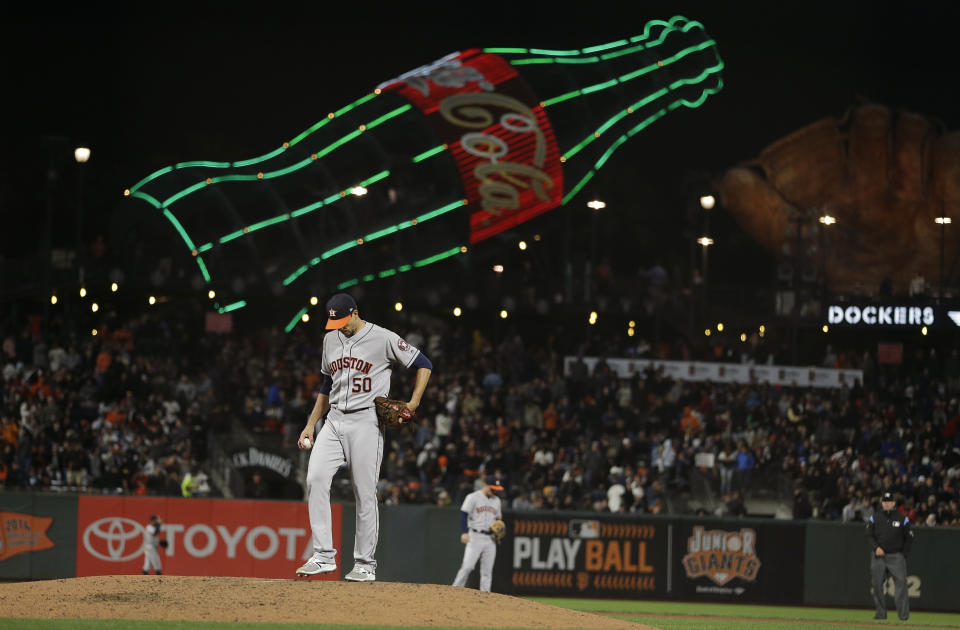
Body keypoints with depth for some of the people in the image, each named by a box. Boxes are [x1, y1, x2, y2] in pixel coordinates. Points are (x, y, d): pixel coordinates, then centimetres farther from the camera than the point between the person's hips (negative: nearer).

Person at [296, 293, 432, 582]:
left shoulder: (384, 339, -4)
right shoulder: (330, 340, 15)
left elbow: (424, 365, 2)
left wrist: (414, 402, -10)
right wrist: (311, 424, 19)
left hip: (366, 422, -5)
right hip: (334, 422, 5)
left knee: (365, 493, -5)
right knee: (316, 479, -14)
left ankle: (365, 563, 4)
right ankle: (324, 556, -13)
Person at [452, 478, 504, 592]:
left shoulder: (496, 500, 17)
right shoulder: (473, 497, -3)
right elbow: (464, 514, -9)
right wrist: (464, 533, -21)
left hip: (490, 539, 6)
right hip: (475, 536, -6)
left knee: (487, 569, 2)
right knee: (467, 566, -15)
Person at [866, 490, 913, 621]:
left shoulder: (902, 519, 3)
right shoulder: (874, 518, 7)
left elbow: (909, 538, 7)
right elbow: (869, 535, 7)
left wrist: (904, 555, -2)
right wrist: (876, 547, -11)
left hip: (896, 556, -2)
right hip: (878, 556, 2)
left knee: (901, 583, -13)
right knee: (876, 584, 0)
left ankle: (904, 613, -14)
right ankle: (881, 612, 10)